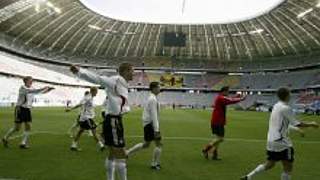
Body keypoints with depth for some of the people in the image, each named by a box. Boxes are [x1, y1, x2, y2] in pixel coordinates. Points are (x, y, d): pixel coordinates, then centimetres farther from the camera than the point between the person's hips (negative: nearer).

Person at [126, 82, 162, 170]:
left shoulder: (151, 98, 16)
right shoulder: (153, 99, -15)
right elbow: (154, 115, -22)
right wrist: (156, 130, -24)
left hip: (147, 124, 10)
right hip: (150, 124, -10)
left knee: (146, 144, 18)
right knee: (158, 144, -1)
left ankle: (127, 153, 21)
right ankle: (155, 164, 8)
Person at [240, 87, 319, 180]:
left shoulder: (276, 106, 11)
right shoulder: (286, 108, -14)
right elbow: (297, 123, -11)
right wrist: (311, 124, 4)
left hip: (271, 141, 8)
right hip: (281, 142, -8)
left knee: (269, 164, 19)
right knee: (288, 167, 6)